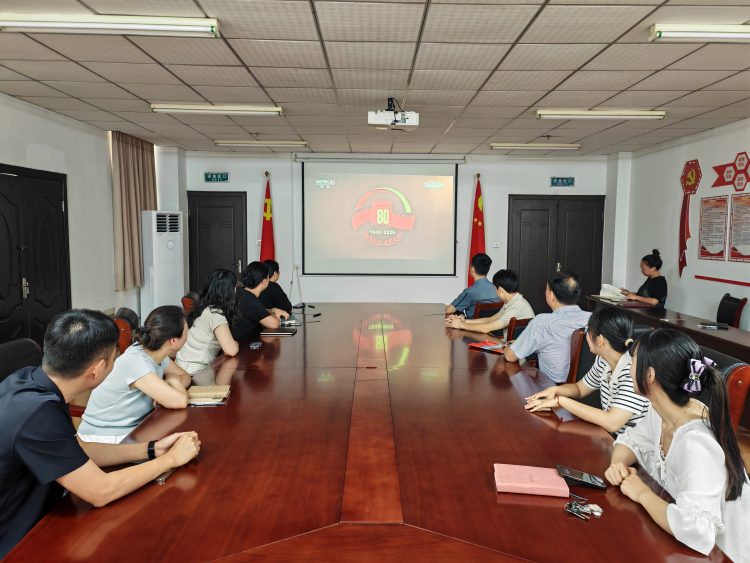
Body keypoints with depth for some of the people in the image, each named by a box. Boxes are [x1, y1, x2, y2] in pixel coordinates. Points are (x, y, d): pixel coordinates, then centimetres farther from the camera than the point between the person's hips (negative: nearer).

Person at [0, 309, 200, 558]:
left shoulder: (27, 380, -8)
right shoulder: (37, 414, -32)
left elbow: (76, 451, 5)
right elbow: (101, 491, -24)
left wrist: (152, 449, 0)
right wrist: (172, 458, -12)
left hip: (27, 517, 7)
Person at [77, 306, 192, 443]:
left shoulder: (156, 354, -5)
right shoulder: (135, 362, -27)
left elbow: (185, 376, 9)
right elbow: (180, 401, -31)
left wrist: (168, 392, -10)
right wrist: (173, 380, -11)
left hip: (133, 428, 7)